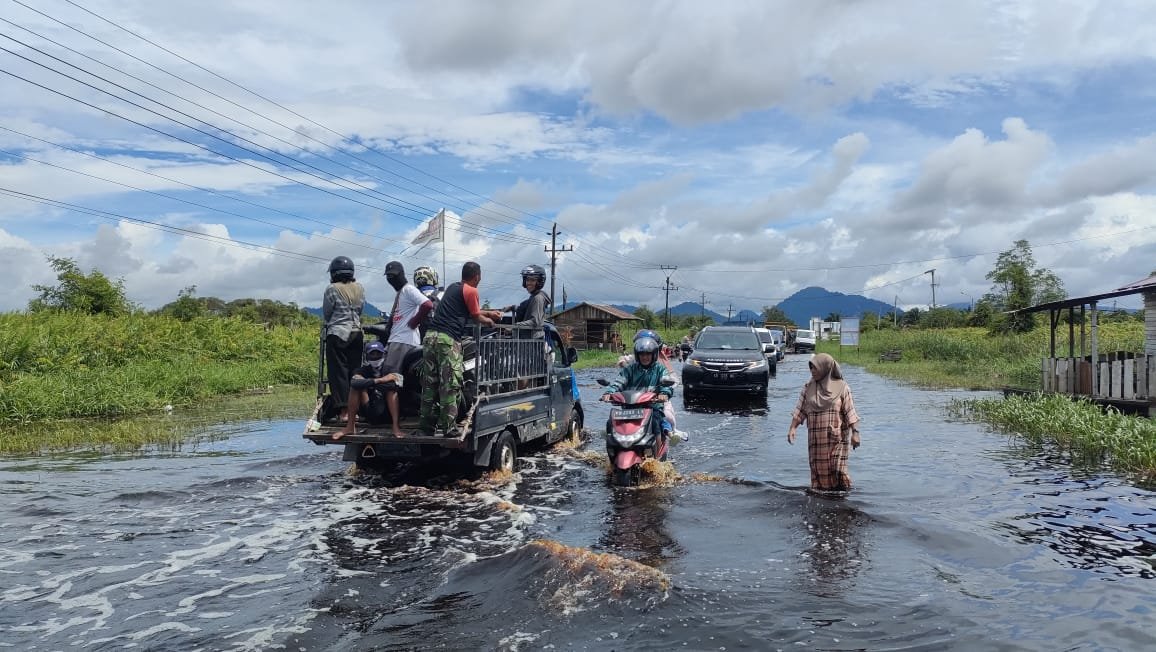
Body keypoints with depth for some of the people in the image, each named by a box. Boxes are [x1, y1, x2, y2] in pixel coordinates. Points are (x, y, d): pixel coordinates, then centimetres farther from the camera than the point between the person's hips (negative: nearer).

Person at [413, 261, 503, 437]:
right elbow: (477, 318, 8)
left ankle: (426, 426, 10)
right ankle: (448, 426, -6)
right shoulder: (471, 291, 0)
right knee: (450, 385, -6)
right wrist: (490, 321, 27)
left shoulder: (452, 288, 24)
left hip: (430, 336, 8)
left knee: (429, 385, 8)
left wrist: (489, 313, 43)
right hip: (448, 339, -8)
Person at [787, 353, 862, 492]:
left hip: (837, 438, -3)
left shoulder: (841, 387, 0)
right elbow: (800, 410, 7)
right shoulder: (808, 388, 8)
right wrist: (792, 428, -4)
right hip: (816, 438, 3)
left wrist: (855, 432, -9)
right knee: (819, 471, 2)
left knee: (837, 470, -8)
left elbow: (850, 412, -3)